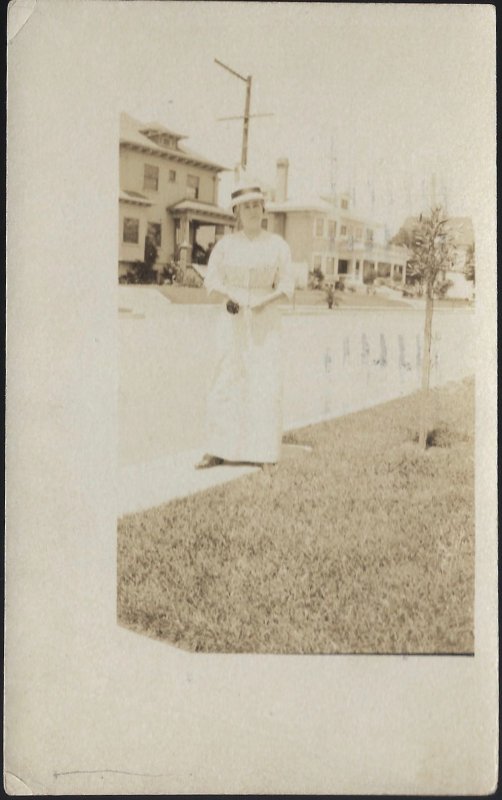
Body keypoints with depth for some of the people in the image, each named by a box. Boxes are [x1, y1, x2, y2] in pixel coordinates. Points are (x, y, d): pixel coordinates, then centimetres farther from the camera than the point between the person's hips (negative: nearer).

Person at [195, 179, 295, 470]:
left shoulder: (278, 244, 0)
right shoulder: (225, 244, 3)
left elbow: (287, 285, -2)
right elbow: (212, 280, 2)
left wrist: (265, 301, -20)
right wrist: (229, 295, -19)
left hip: (266, 321, -1)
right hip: (233, 320, 1)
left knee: (266, 385, -5)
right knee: (226, 382, -2)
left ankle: (265, 453, 2)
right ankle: (218, 451, 5)